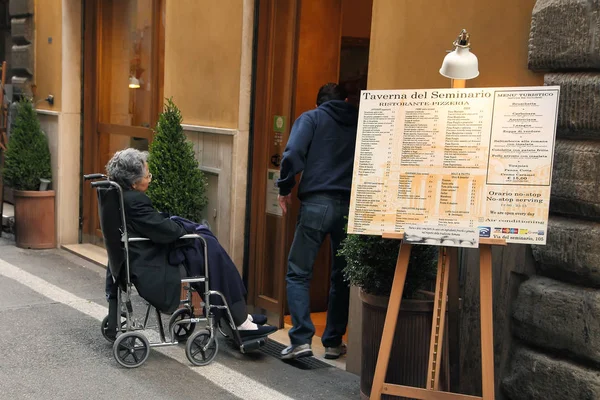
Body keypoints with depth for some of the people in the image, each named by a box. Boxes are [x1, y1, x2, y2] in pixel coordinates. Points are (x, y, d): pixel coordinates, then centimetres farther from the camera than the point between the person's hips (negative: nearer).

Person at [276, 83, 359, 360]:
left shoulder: (311, 118, 7)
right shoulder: (359, 123, 15)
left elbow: (293, 153, -9)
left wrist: (285, 187, 1)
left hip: (316, 203, -3)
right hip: (350, 207, 3)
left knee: (298, 273, 4)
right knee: (341, 277, 15)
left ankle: (301, 340, -7)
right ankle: (334, 342, 19)